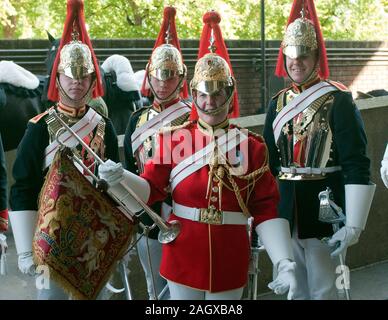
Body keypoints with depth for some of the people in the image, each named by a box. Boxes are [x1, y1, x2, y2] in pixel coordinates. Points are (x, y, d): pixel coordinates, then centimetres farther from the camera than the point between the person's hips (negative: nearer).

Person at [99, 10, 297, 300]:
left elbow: (266, 210, -3)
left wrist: (285, 263, -12)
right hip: (183, 258, 0)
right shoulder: (175, 138, -2)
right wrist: (120, 179, -24)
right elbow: (151, 189, -3)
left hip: (230, 262, 1)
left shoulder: (252, 145, -2)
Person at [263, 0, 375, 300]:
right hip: (286, 211, 6)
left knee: (323, 291, 2)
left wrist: (353, 225, -22)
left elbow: (357, 166, -15)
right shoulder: (278, 102, 8)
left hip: (324, 209, -5)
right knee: (295, 289, 15)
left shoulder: (338, 99, -10)